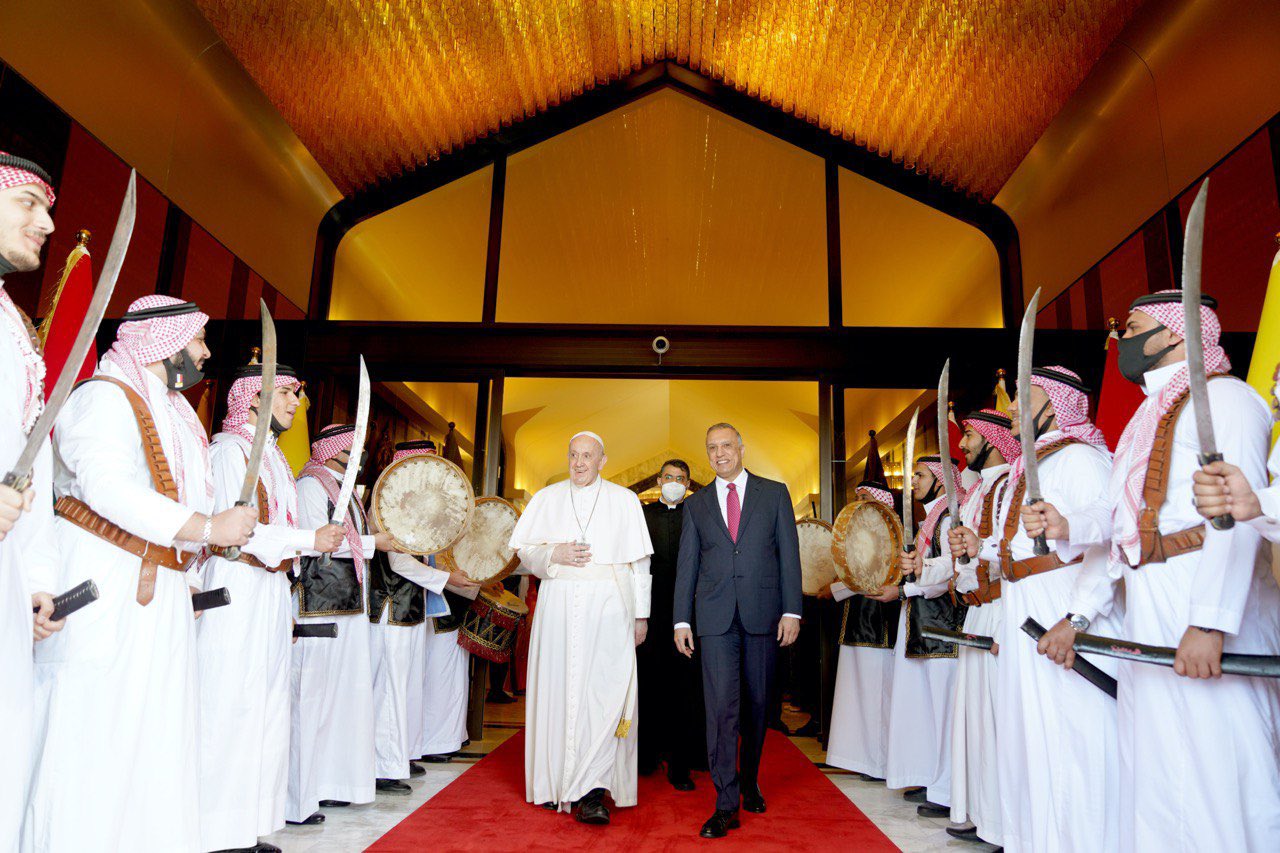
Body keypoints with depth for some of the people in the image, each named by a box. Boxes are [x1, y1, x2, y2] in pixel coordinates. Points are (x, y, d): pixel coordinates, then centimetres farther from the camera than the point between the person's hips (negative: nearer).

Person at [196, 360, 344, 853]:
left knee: (267, 709, 11)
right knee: (230, 706, -5)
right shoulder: (230, 447, -8)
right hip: (236, 587, -9)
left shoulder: (271, 455, 19)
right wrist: (310, 540, -16)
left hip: (272, 589, 9)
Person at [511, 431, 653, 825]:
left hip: (608, 606, -2)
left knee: (603, 693, -10)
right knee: (557, 688, 3)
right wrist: (554, 554, -9)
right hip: (558, 607, 2)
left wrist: (641, 613, 5)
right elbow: (524, 550, 11)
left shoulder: (624, 500, 8)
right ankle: (556, 782, 16)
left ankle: (592, 792, -10)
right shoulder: (547, 498, 12)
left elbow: (639, 561, 8)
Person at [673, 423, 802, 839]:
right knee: (721, 706, -5)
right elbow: (686, 565, 9)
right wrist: (681, 620, 4)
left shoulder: (774, 493, 7)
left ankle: (750, 781, 31)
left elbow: (789, 554, 4)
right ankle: (726, 804, 1)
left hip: (763, 615, 0)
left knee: (757, 704, 10)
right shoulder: (696, 504, 10)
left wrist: (791, 610, -3)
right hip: (716, 617, 0)